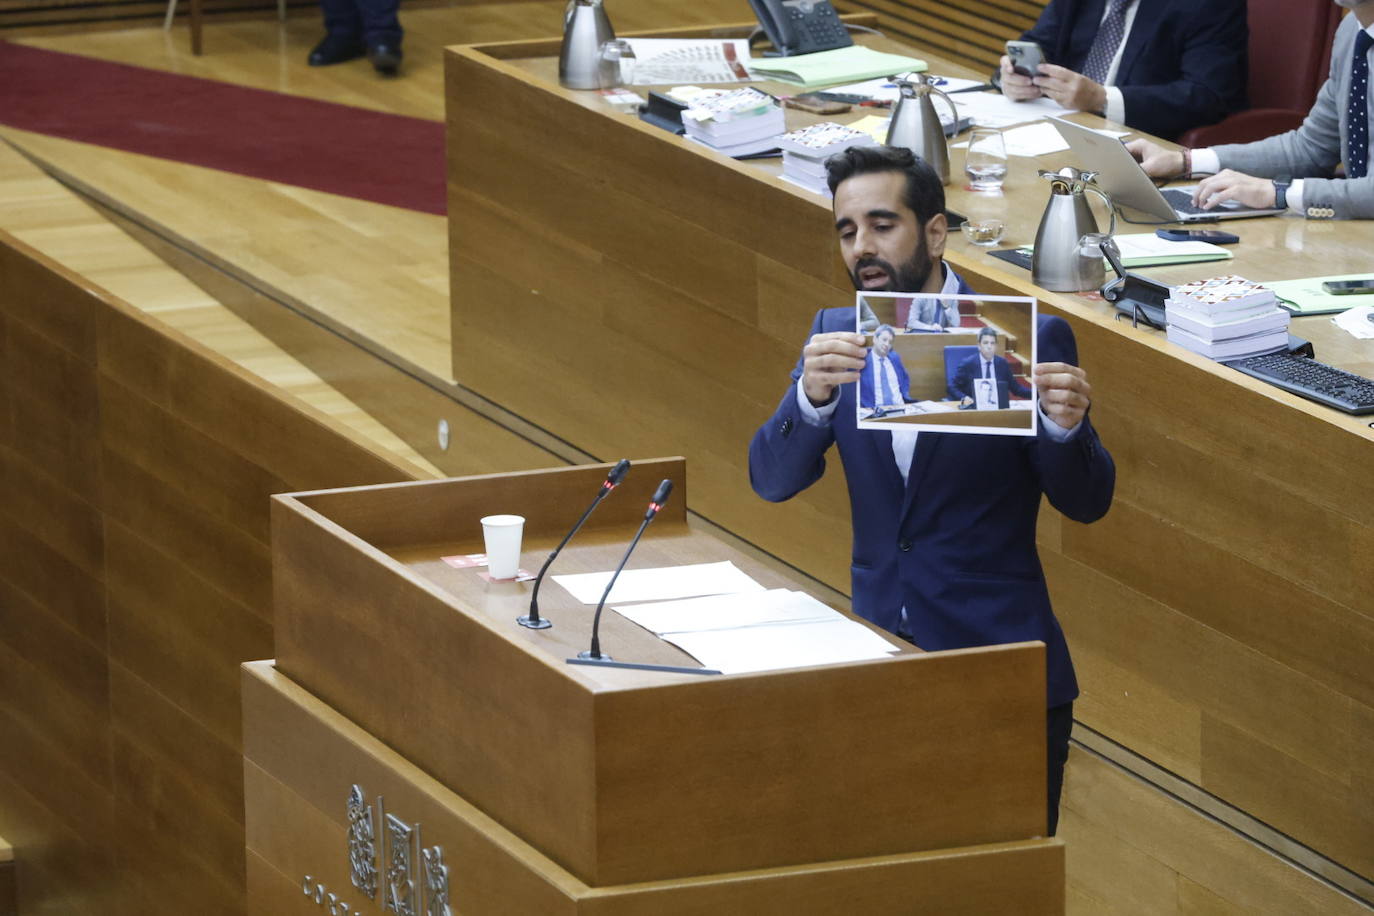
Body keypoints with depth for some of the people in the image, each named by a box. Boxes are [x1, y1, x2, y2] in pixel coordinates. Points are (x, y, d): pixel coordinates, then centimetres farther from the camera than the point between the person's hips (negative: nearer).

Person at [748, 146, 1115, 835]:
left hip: (1000, 673, -4)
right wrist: (813, 395, -23)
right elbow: (772, 481, -4)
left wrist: (1066, 427, -27)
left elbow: (1084, 503, -6)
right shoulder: (836, 338, 5)